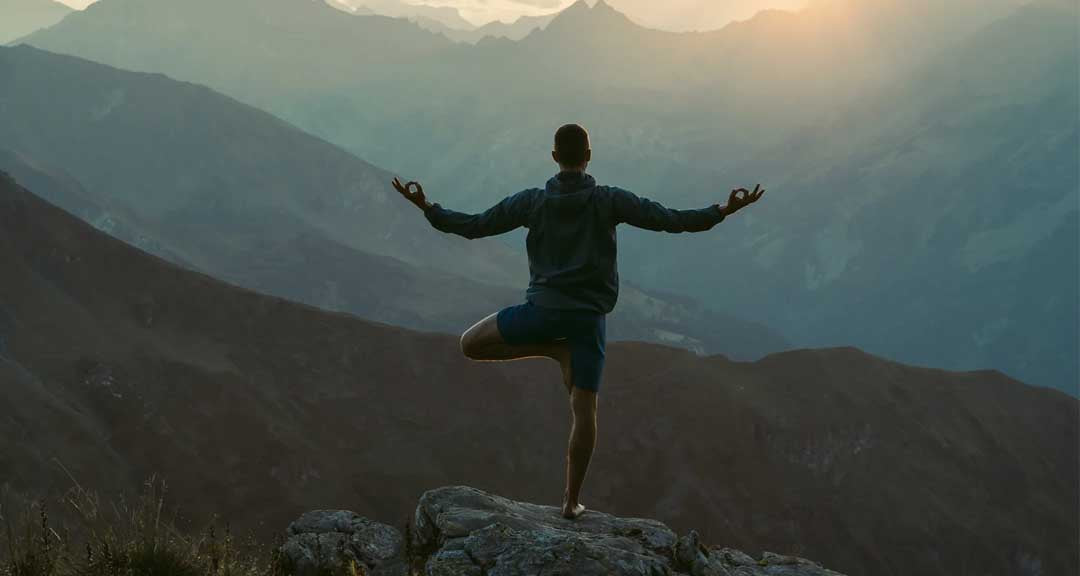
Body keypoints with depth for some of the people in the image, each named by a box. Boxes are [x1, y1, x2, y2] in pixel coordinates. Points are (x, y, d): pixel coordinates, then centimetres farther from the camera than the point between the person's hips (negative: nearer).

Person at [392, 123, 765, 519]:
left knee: (471, 345, 17)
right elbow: (671, 220, -6)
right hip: (589, 316, 1)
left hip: (543, 309, -1)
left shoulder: (532, 201, -1)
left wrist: (427, 208, 16)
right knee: (584, 408, 6)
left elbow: (473, 226, 4)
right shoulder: (609, 201, -3)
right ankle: (572, 499, 5)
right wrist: (725, 211, 3)